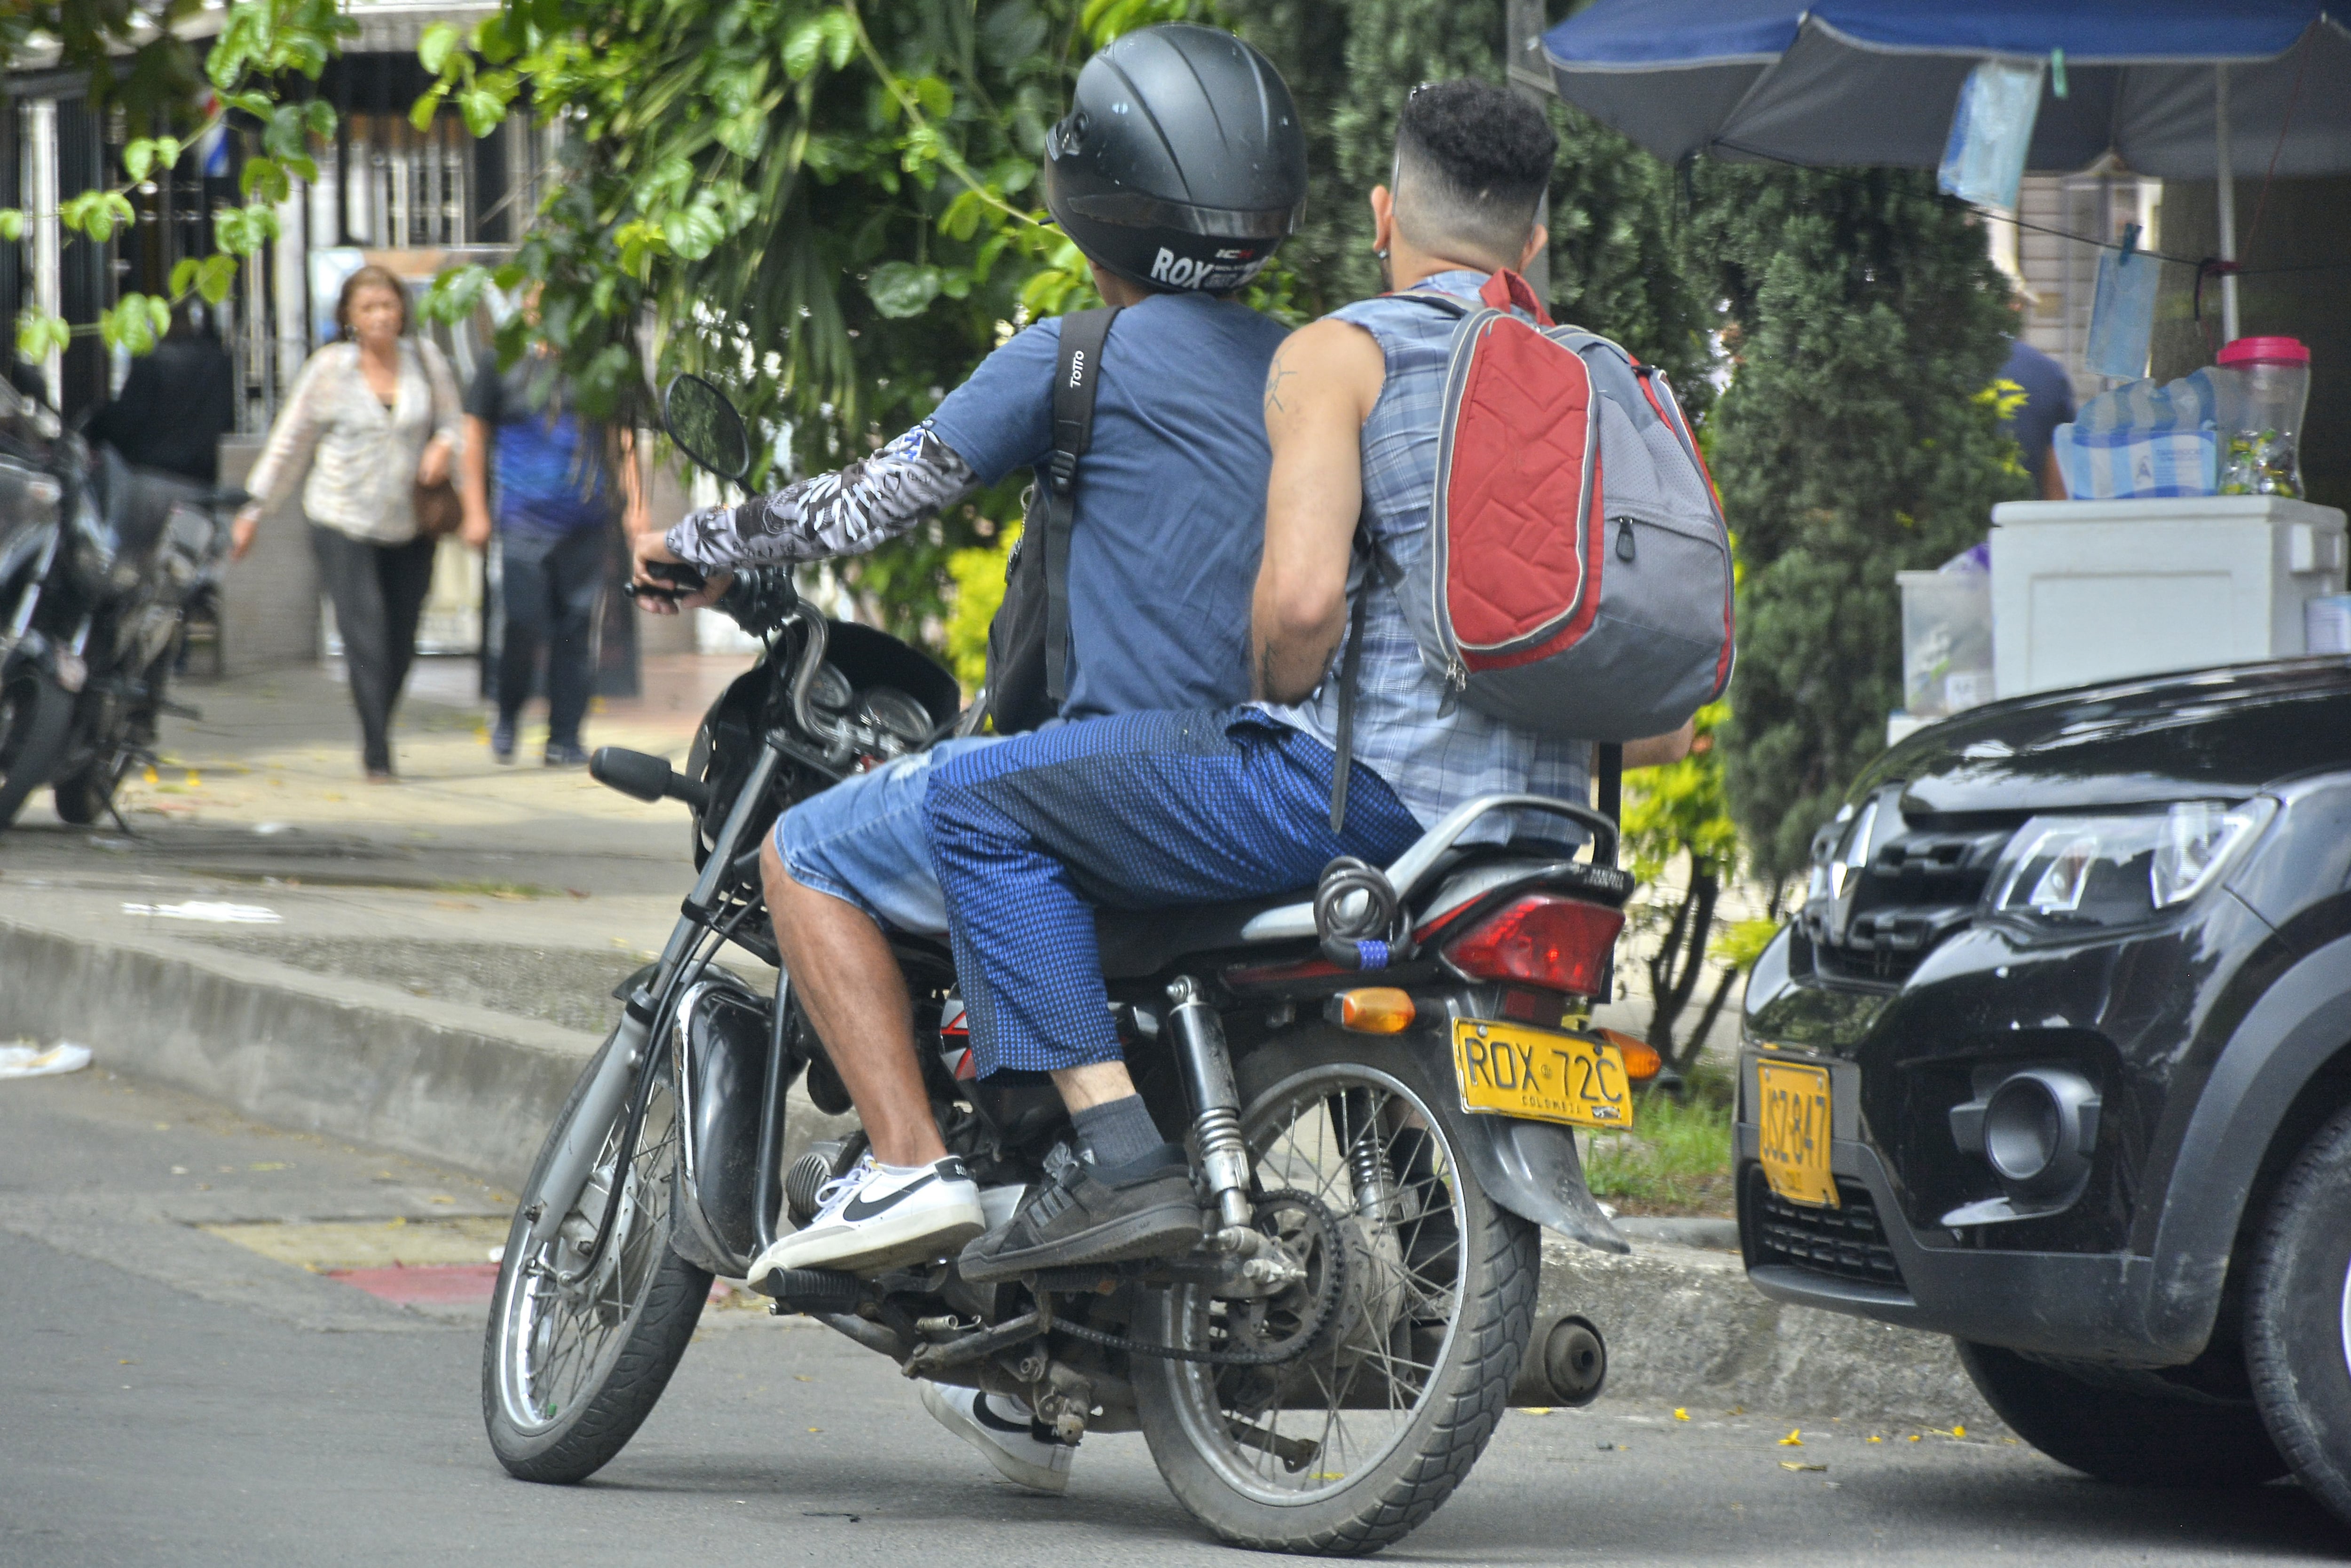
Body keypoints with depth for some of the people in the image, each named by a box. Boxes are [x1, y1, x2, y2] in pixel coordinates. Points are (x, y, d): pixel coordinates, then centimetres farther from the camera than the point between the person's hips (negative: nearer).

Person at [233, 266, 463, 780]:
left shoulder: (425, 360, 4)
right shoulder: (330, 367, -1)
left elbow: (452, 422, 15)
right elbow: (290, 442, 6)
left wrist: (444, 446, -10)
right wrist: (255, 509, 7)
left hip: (410, 522, 2)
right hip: (343, 522, -2)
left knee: (402, 642, 3)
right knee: (365, 637, -12)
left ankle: (375, 732, 26)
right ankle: (378, 756, -10)